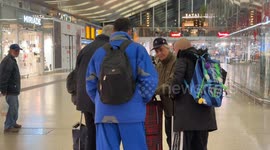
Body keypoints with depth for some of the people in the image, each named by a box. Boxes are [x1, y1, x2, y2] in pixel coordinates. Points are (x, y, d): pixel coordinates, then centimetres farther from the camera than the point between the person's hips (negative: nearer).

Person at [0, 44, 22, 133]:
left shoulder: (12, 60, 17)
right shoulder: (8, 61, -17)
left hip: (14, 89, 11)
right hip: (10, 90, -11)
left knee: (15, 106, 19)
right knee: (12, 107, -8)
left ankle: (13, 123, 32)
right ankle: (8, 127, -1)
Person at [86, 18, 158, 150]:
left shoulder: (99, 52, 11)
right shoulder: (137, 49, -1)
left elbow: (91, 83, 13)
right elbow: (149, 79, -6)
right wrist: (142, 100, 8)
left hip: (104, 112, 4)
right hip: (131, 112, -3)